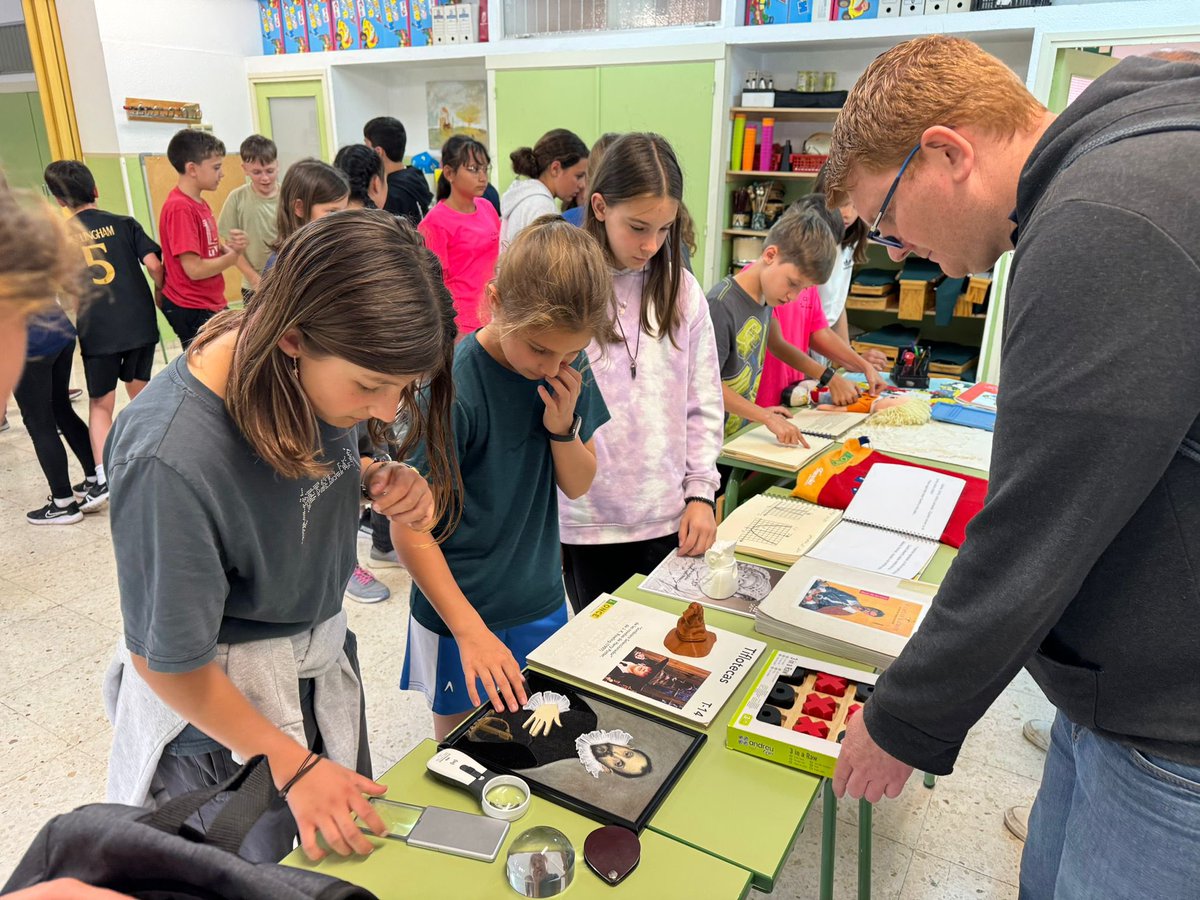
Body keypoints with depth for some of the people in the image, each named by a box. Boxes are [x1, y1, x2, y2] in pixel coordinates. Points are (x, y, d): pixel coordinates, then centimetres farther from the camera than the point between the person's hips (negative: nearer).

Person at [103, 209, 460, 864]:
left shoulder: (319, 369, -17)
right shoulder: (171, 460, -36)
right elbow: (166, 662, -22)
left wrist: (378, 484, -17)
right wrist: (294, 765, -13)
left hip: (322, 652, 6)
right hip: (221, 695, -6)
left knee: (355, 850, 25)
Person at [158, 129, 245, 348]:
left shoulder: (200, 203, 8)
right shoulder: (180, 208, -20)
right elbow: (195, 269, -24)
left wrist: (231, 246, -7)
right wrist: (233, 256, -10)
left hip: (212, 305, 9)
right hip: (192, 311, -9)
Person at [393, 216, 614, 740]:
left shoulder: (569, 367, -6)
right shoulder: (452, 386, -24)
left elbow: (577, 485, 2)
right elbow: (409, 528, -21)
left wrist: (563, 428, -17)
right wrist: (471, 632, -27)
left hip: (543, 601, 6)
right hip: (460, 611, -5)